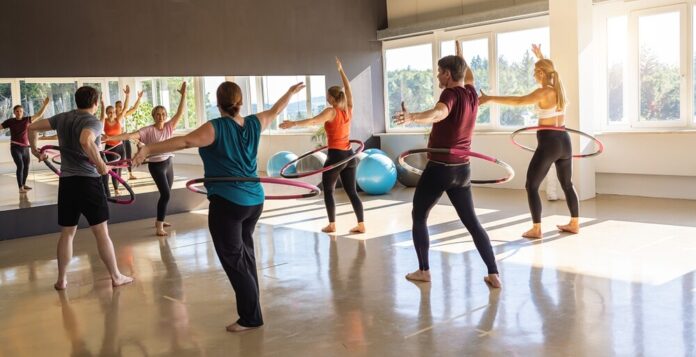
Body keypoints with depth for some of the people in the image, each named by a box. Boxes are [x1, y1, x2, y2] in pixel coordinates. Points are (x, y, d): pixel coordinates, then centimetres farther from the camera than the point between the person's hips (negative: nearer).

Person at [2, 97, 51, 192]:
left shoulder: (27, 120, 2)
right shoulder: (10, 121, -4)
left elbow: (39, 115, 5)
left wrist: (45, 105, -1)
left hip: (25, 148, 4)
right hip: (15, 148, -4)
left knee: (26, 167, 11)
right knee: (20, 166, -14)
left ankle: (23, 184, 30)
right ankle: (20, 188, -9)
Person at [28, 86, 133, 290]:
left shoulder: (62, 118, 9)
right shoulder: (93, 122, -11)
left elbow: (32, 128, 15)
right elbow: (86, 141, -33)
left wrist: (35, 150, 30)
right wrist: (100, 164, -23)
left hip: (66, 181, 6)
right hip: (88, 181, -6)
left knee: (67, 233, 15)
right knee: (101, 232, 1)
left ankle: (61, 279, 20)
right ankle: (116, 277, 8)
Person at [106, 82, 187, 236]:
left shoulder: (169, 126, 0)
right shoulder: (148, 130, -11)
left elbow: (180, 112, -5)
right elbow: (130, 135, -19)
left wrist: (183, 94, -12)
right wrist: (110, 138, -29)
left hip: (169, 163, 6)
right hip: (156, 165, -6)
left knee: (166, 194, 14)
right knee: (165, 194, -15)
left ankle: (159, 220, 32)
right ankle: (159, 227, -11)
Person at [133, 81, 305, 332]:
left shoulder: (216, 128, -13)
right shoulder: (253, 124, 5)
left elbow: (185, 141, -27)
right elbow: (275, 111, 22)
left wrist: (148, 149, -33)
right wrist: (291, 91, 39)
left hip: (227, 203, -7)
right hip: (254, 201, 7)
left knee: (233, 259, 0)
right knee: (245, 253, 21)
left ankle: (251, 317, 4)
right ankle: (251, 305, 33)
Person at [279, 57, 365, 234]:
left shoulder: (331, 112, -12)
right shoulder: (348, 110, 5)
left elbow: (312, 121, -26)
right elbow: (348, 89, 18)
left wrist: (293, 123, -34)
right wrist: (341, 70, 26)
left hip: (335, 156, -6)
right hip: (349, 155, 6)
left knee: (328, 190, 8)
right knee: (352, 191, 10)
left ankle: (332, 225, 8)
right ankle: (361, 224, 7)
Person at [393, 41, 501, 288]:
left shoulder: (451, 94, -15)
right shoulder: (471, 94, 7)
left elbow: (438, 113, -39)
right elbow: (468, 75, 32)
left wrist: (412, 117, -56)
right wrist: (460, 55, 47)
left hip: (439, 168, -7)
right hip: (462, 169, 7)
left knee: (419, 216, 11)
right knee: (472, 221, 11)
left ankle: (423, 270, 13)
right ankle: (494, 274, 7)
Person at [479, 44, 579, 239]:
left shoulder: (543, 93, -15)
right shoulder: (559, 88, 7)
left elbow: (518, 101, -28)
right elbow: (551, 72, 30)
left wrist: (490, 98, -28)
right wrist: (541, 57, 42)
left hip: (548, 143, -8)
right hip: (564, 141, 8)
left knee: (531, 186, 2)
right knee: (567, 184, 20)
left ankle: (536, 229, 0)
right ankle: (574, 224, 27)